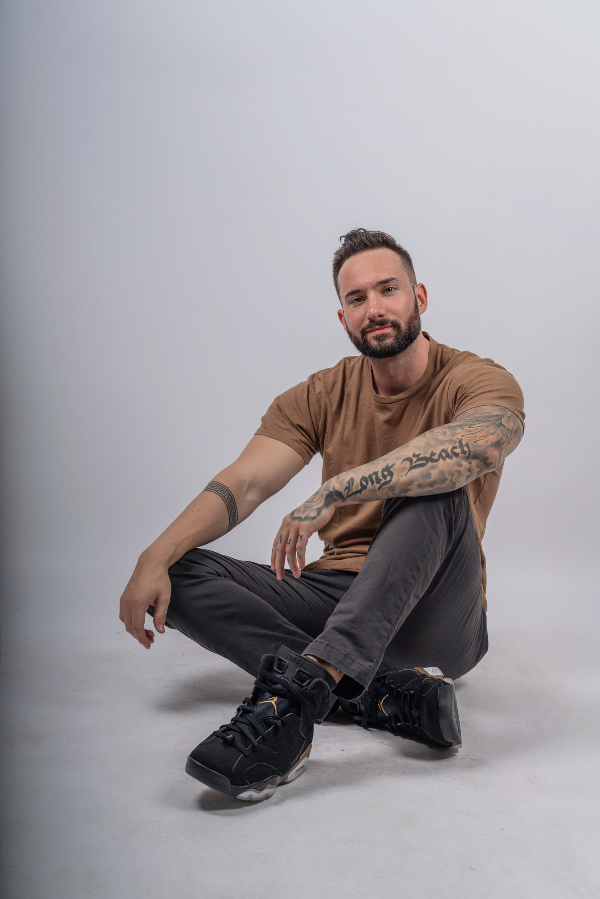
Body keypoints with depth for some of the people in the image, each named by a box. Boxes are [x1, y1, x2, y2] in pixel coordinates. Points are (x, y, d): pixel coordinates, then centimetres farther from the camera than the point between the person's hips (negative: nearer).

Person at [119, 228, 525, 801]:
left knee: (435, 491, -32)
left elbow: (477, 447, -33)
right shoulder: (323, 395, 6)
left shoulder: (481, 381, -7)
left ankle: (305, 685, -41)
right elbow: (243, 484, -5)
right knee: (183, 573, -15)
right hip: (337, 594, 4)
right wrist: (156, 556, -20)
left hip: (433, 619, -4)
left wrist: (334, 490, -38)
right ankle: (389, 695, -26)